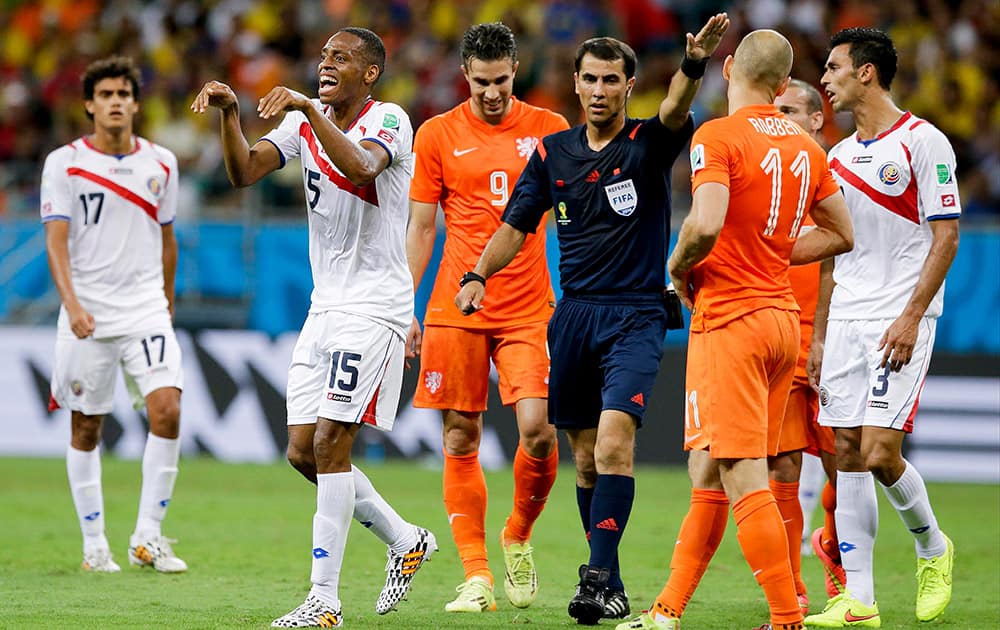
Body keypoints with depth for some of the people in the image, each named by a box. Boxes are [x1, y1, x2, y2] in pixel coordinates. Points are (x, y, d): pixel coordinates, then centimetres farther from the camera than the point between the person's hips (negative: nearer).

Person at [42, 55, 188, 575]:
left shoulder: (160, 163, 8)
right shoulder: (65, 163, -2)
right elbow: (56, 241, -9)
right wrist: (72, 304, -22)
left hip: (146, 312, 2)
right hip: (86, 317, -2)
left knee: (166, 409, -15)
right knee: (85, 428, 4)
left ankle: (147, 536, -5)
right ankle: (93, 545, 14)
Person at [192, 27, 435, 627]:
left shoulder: (389, 120, -10)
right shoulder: (304, 123, 9)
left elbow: (361, 165, -32)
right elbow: (244, 171, -3)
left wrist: (310, 108, -38)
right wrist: (230, 111, -18)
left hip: (375, 307, -8)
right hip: (327, 305, 8)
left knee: (329, 443, -13)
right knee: (304, 452, 6)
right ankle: (406, 540, 25)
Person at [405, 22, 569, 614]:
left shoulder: (549, 128, 6)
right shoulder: (438, 135, 5)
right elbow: (421, 228, 9)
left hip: (529, 309, 0)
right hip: (455, 313, 0)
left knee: (539, 430, -13)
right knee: (461, 440, -1)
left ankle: (519, 538, 13)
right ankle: (477, 577, 5)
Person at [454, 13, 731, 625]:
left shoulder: (648, 144, -4)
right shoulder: (553, 152, 9)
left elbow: (675, 111, -25)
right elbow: (516, 226, 12)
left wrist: (694, 64, -46)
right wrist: (478, 275, -5)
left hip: (636, 316, -5)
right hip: (573, 315, 5)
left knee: (614, 441, -20)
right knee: (586, 456, 8)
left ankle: (597, 576, -21)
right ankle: (609, 580, 19)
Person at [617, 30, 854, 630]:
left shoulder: (717, 137, -11)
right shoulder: (806, 147, 10)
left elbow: (707, 224, -25)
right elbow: (841, 234, 18)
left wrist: (680, 266, -6)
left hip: (730, 319, -8)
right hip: (783, 316, 8)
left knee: (743, 479, -8)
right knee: (709, 475, 13)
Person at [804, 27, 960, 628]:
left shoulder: (923, 142, -7)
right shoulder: (840, 156, 15)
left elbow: (946, 237, -10)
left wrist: (911, 317, -18)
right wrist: (820, 335, 15)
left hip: (899, 323, -7)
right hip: (847, 323, 7)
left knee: (880, 453, -13)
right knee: (848, 454, 0)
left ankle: (933, 548, 14)